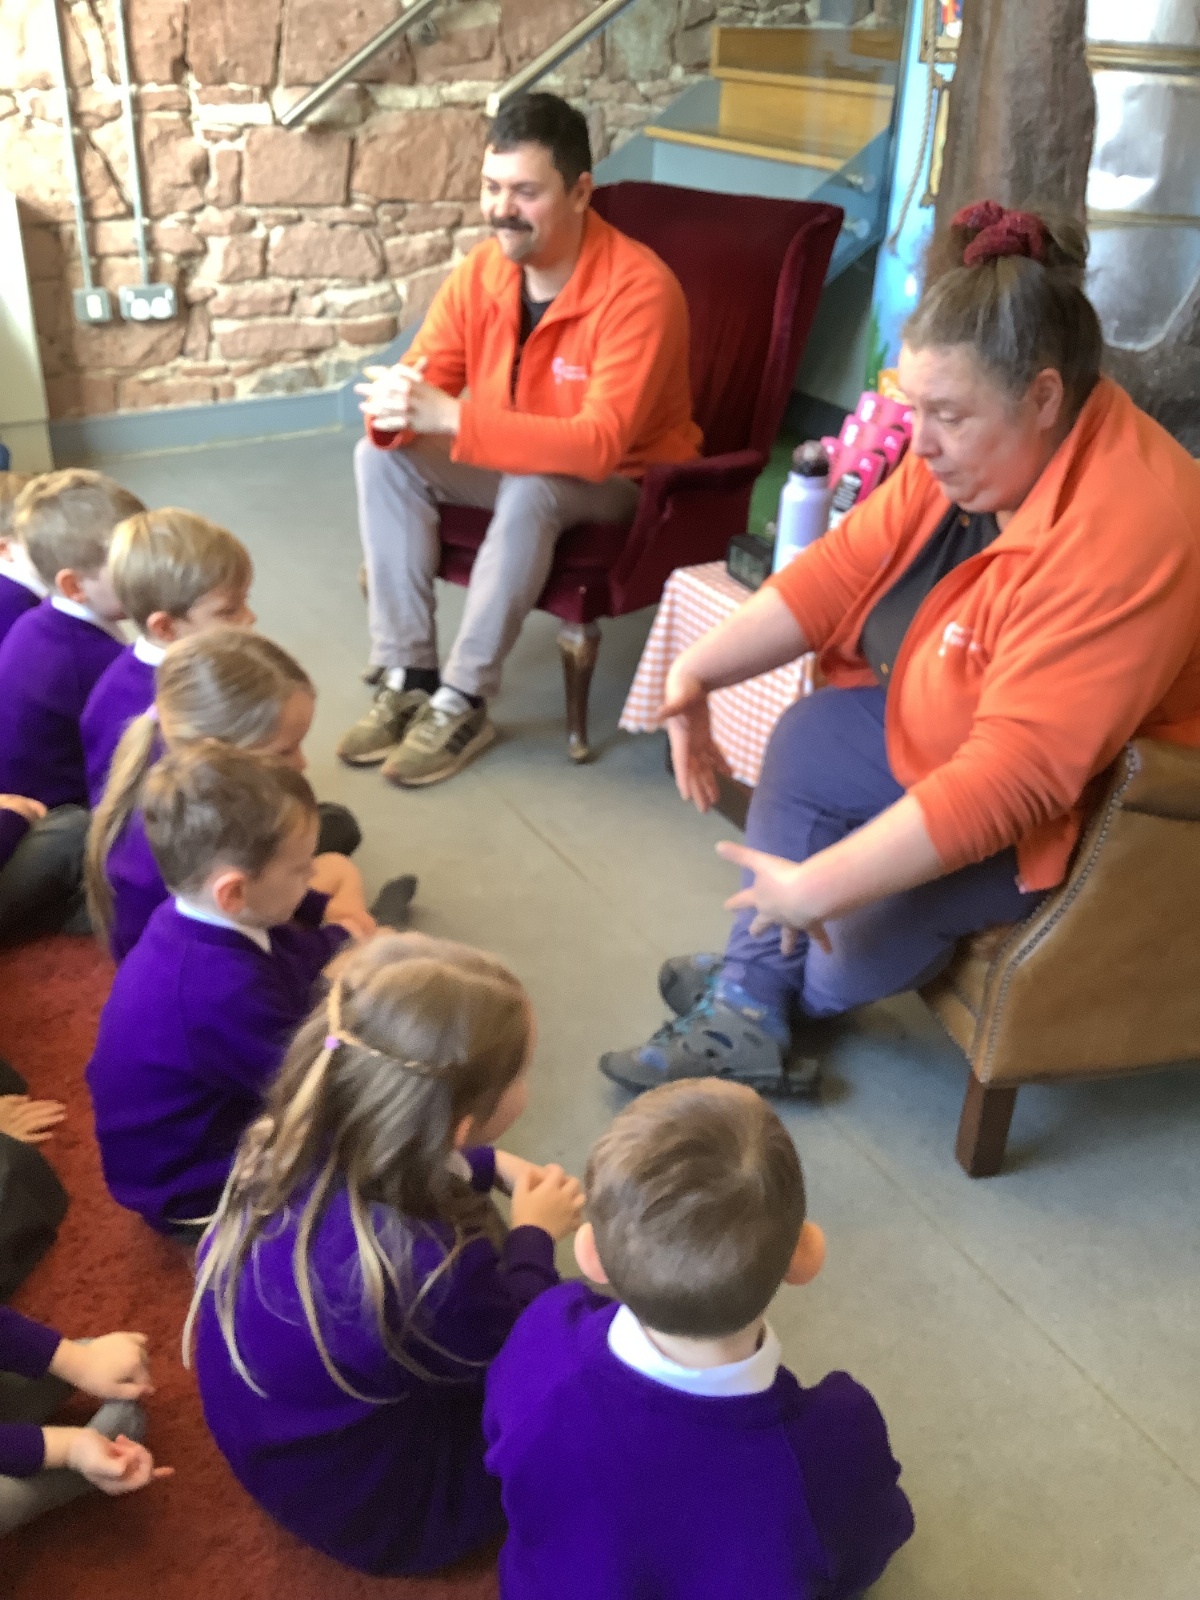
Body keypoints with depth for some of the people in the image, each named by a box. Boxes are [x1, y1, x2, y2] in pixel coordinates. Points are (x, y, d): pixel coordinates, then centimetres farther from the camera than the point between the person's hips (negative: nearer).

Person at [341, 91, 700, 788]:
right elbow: (420, 383, -5)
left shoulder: (638, 287, -28)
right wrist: (394, 407, -32)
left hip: (621, 484, -6)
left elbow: (599, 445, -36)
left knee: (531, 490, -37)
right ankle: (408, 678, -13)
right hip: (514, 466, 6)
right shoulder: (480, 271, -8)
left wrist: (450, 418, -42)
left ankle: (463, 704, -23)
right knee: (382, 456, -13)